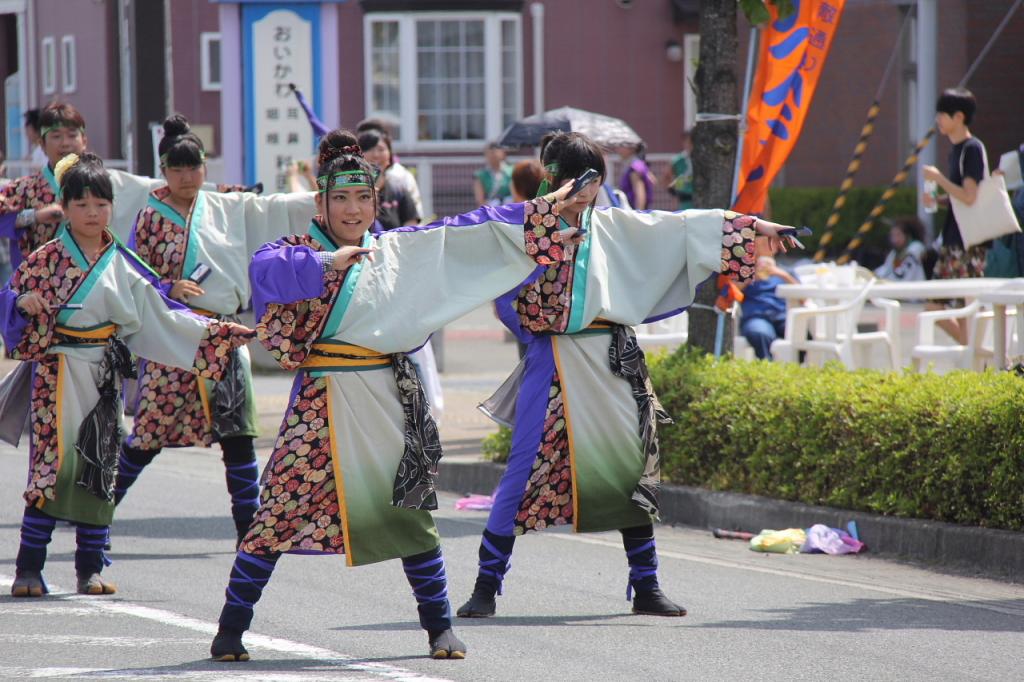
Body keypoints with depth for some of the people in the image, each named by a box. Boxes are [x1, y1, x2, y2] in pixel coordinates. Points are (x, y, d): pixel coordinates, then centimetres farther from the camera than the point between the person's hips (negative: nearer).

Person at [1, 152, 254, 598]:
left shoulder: (121, 267, 9)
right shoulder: (45, 260, 1)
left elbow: (160, 318, 11)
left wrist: (224, 332, 7)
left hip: (101, 376, 3)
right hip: (55, 373, -3)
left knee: (99, 468, 3)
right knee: (50, 467, -10)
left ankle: (90, 570, 10)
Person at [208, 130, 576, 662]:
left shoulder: (400, 249, 11)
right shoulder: (300, 252, 0)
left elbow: (471, 232, 14)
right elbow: (264, 271, -22)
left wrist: (536, 213, 12)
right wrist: (327, 262, -25)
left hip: (388, 400, 4)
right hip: (320, 400, -4)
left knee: (411, 511, 6)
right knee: (280, 513, -7)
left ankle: (440, 627, 16)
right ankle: (231, 627, 1)